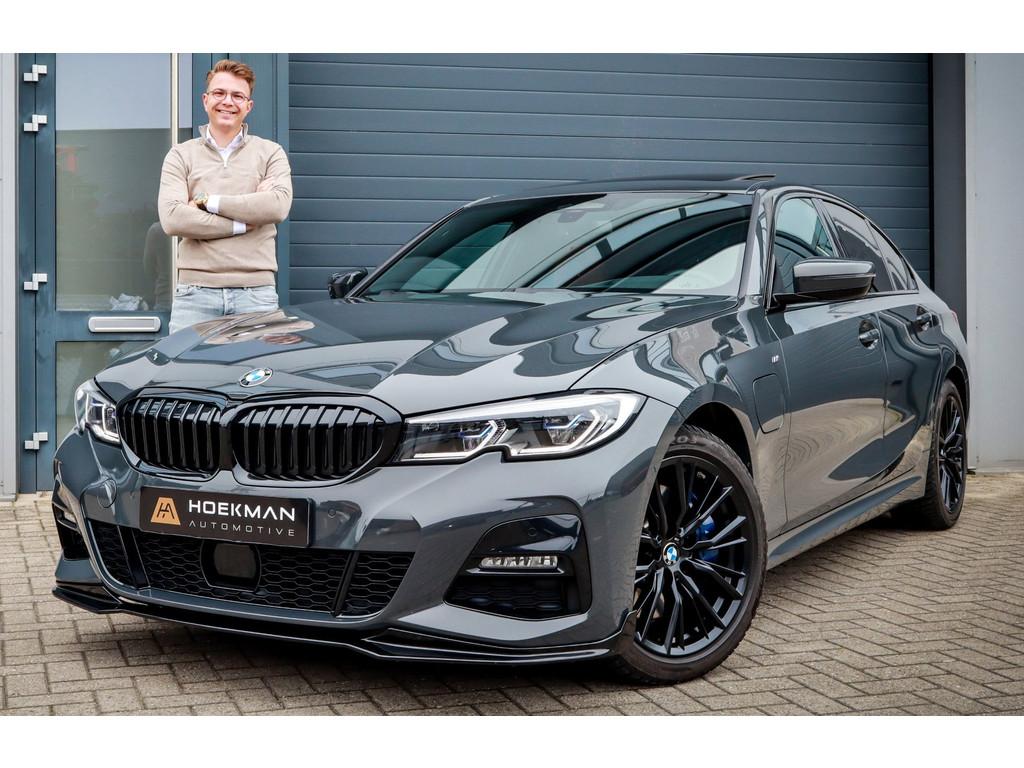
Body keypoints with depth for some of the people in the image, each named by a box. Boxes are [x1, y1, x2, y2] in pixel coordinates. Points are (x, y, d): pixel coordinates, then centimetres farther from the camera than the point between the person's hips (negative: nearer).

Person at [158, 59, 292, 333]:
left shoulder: (270, 153, 12)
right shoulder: (181, 155, 12)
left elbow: (278, 205, -8)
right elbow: (172, 218, -4)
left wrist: (207, 201, -5)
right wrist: (242, 224, -6)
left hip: (256, 294, 0)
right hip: (195, 293, 0)